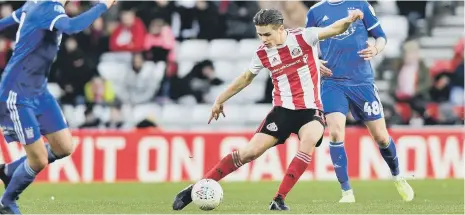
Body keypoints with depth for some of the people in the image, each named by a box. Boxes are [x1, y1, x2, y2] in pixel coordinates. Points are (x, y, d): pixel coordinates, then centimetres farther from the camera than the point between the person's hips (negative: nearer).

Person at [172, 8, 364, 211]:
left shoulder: (303, 37, -9)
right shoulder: (262, 54, 0)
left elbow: (333, 29, -12)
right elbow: (246, 78, 16)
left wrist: (349, 20, -34)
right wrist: (220, 100, 22)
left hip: (310, 109, -2)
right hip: (283, 109, 2)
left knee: (309, 142, -33)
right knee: (251, 151, -8)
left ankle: (279, 199, -26)